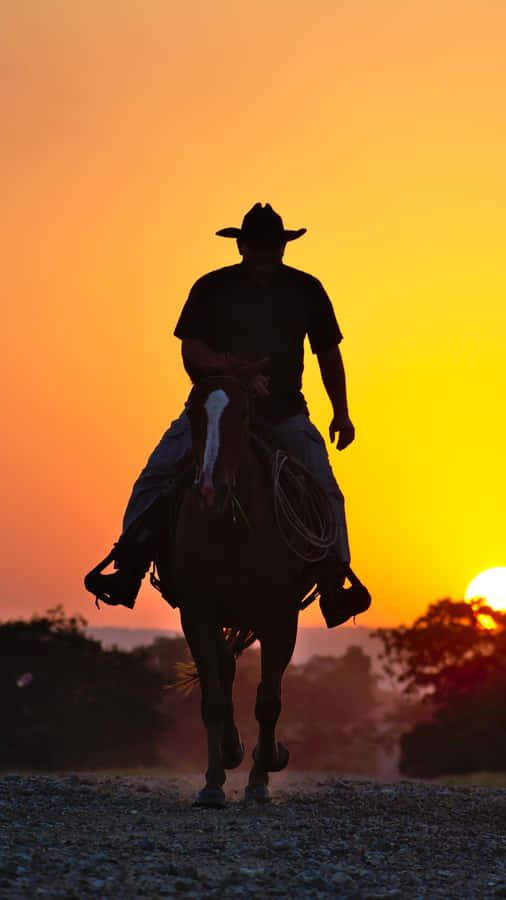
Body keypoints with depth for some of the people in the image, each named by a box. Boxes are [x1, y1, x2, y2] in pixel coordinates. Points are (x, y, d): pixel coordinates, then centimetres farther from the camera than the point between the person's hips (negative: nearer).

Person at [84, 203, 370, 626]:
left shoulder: (306, 290, 5)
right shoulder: (211, 289, -1)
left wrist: (341, 413, 11)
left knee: (324, 487, -15)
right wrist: (232, 367, -25)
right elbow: (192, 352, -7)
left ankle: (335, 580, -15)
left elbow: (328, 354, 14)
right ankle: (128, 568, -11)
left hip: (284, 412, 1)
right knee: (156, 475, -13)